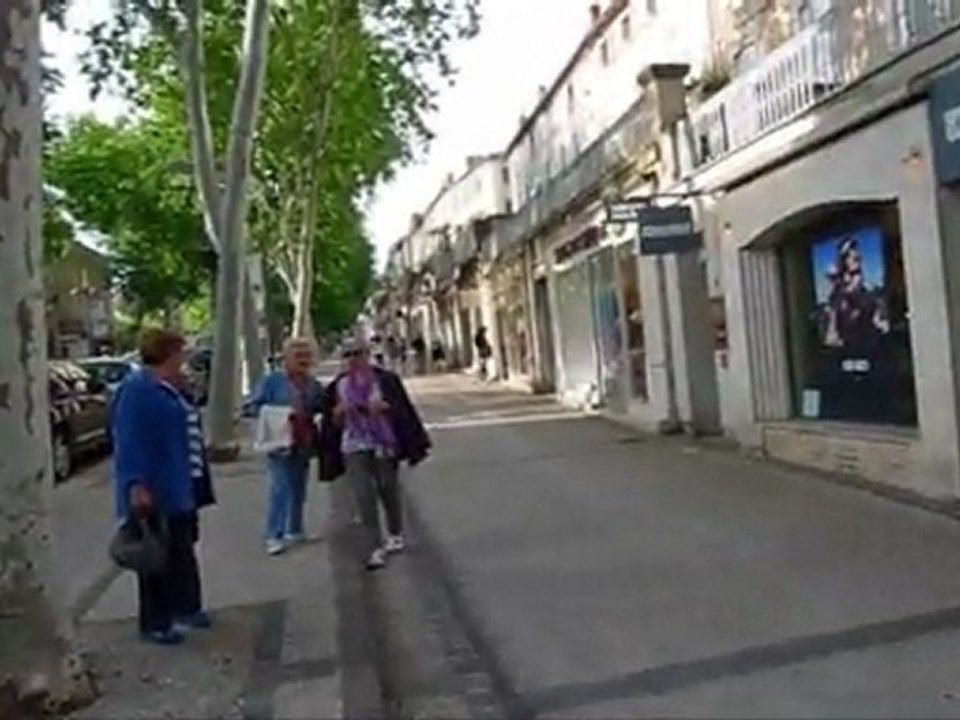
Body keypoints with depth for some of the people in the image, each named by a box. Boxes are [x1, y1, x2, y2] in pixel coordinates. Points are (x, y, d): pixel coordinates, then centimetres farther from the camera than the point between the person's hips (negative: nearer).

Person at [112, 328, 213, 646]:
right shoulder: (136, 391, -18)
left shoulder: (169, 388, 13)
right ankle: (155, 623, 12)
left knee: (182, 551, 20)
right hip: (154, 493, -10)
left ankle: (186, 607, 34)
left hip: (179, 489, 10)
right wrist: (136, 485, -30)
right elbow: (129, 443, -25)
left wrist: (196, 482, 22)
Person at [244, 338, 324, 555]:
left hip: (303, 445, 5)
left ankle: (294, 530, 27)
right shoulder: (272, 381, -6)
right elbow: (250, 407, -6)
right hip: (280, 442, -5)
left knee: (299, 489, 13)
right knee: (280, 488, -11)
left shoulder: (313, 384, 8)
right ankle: (274, 536, -6)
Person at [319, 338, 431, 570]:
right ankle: (374, 549, -8)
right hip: (354, 447, 1)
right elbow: (334, 423, 11)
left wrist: (383, 406, -19)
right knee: (364, 496, -10)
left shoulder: (385, 379, 1)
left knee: (388, 490, 10)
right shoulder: (338, 386, 8)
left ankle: (395, 534, 35)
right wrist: (339, 412, -10)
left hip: (384, 443, -1)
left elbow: (401, 410, 0)